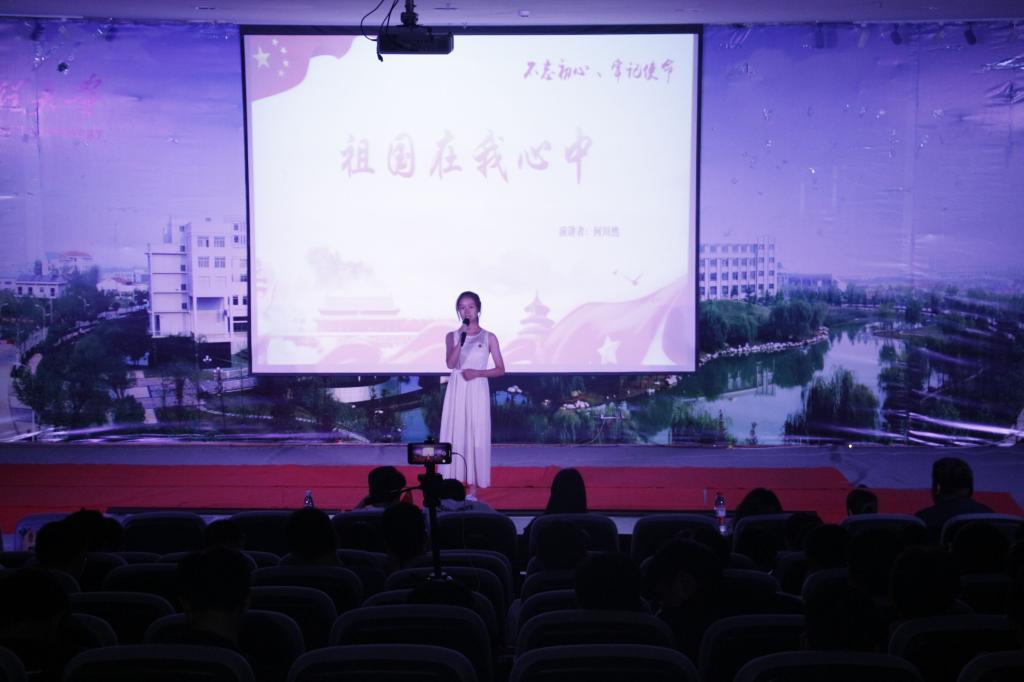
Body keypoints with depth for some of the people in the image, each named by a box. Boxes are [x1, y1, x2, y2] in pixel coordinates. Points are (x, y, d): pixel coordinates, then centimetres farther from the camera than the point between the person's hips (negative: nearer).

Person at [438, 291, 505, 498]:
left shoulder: (489, 337, 2)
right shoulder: (452, 336, 6)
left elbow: (500, 369, 2)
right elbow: (450, 363, -10)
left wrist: (478, 372, -12)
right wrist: (461, 339, -18)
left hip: (477, 391, -1)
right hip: (456, 391, 1)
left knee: (476, 436, -2)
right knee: (455, 434, -1)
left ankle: (473, 487, 2)